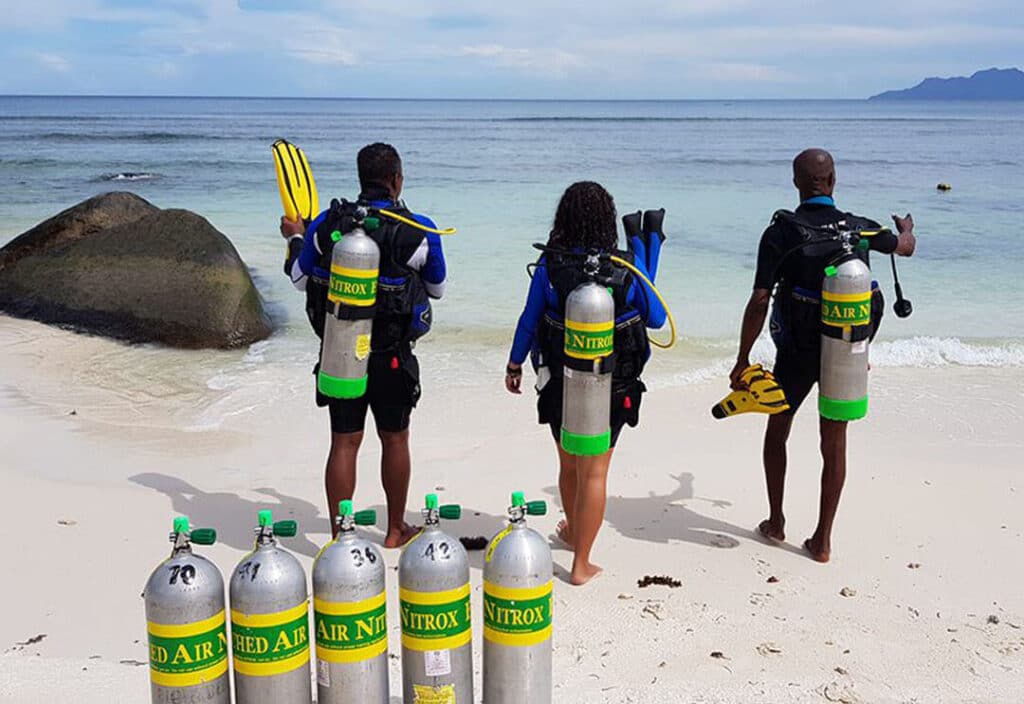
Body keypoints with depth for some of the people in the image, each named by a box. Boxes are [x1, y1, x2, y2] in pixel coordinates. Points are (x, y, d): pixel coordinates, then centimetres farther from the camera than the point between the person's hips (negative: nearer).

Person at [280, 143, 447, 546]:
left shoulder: (326, 224, -6)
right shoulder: (418, 232, -10)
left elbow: (300, 279, 7)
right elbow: (437, 289, 5)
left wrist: (295, 239, 26)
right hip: (392, 356, -1)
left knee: (344, 443, 8)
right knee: (395, 440, 14)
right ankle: (395, 531, 29)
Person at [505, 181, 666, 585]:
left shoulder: (549, 266, -11)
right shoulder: (626, 268, -11)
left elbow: (529, 321, -1)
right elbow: (656, 318, 1)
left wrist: (514, 365, 14)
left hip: (560, 384, 1)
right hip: (611, 387, -1)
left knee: (568, 464, 22)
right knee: (594, 472, 7)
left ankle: (573, 531, 47)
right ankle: (581, 564, 11)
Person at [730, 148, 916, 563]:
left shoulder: (780, 233, -13)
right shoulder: (859, 229, -3)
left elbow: (759, 302, -16)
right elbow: (906, 248, 19)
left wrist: (742, 359, -7)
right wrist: (906, 228, 44)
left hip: (797, 353, -2)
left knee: (777, 432, 19)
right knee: (834, 446, 11)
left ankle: (776, 523, 27)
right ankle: (822, 540, 15)